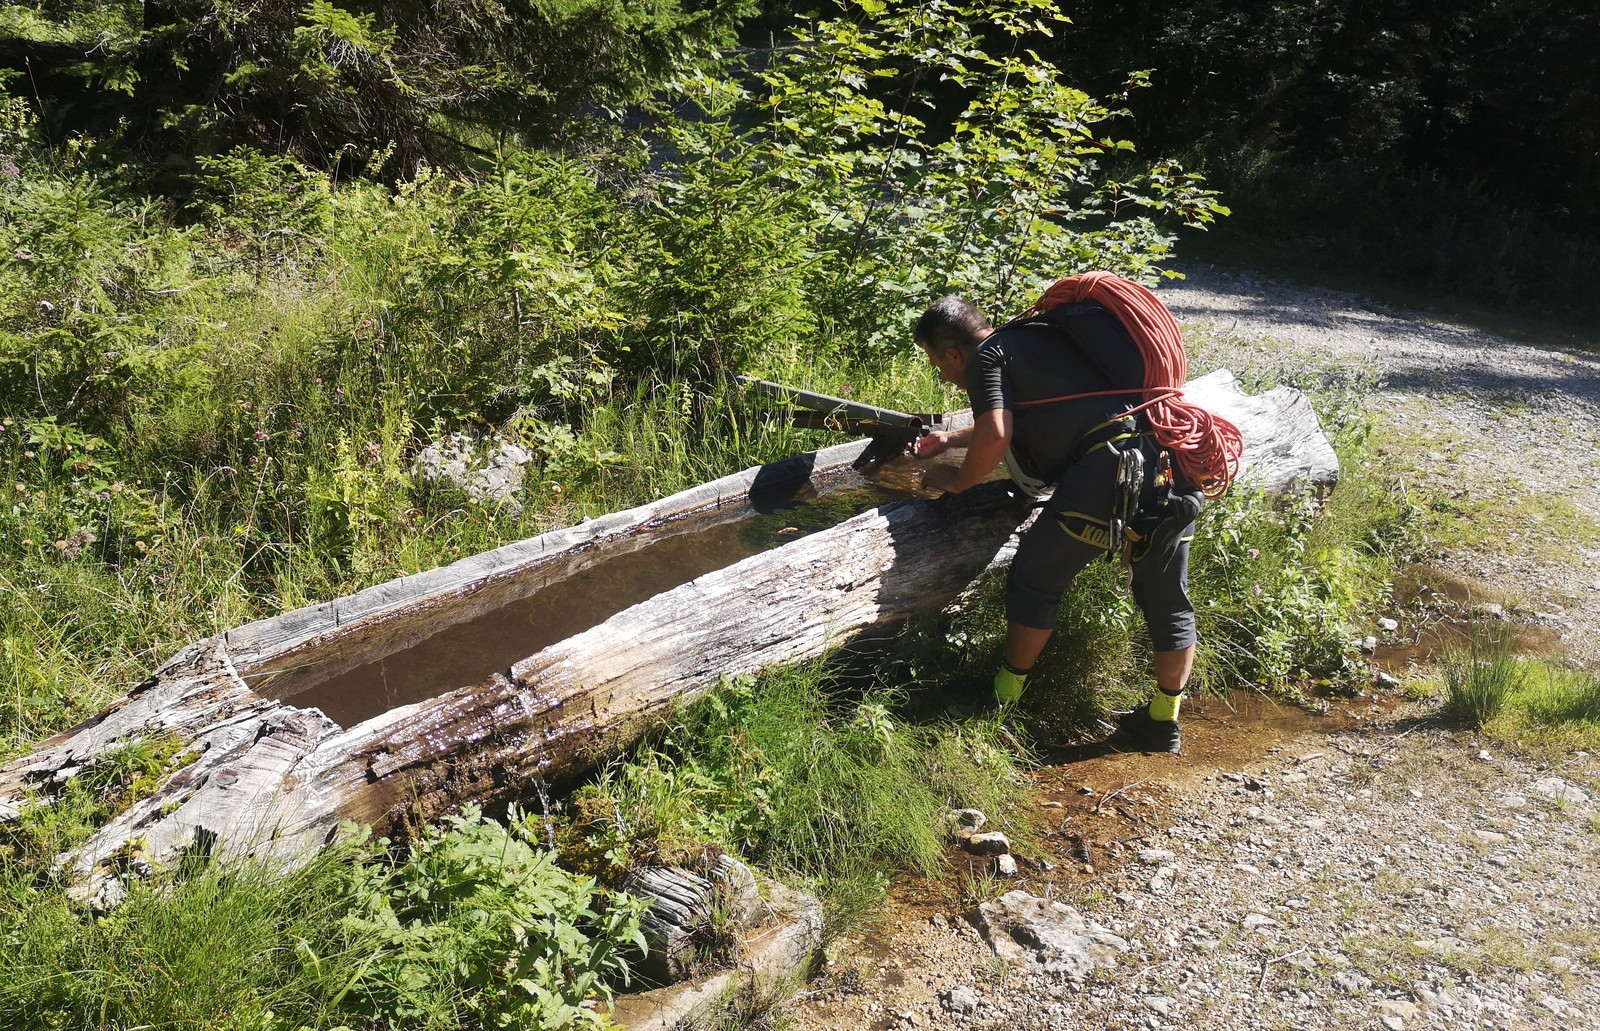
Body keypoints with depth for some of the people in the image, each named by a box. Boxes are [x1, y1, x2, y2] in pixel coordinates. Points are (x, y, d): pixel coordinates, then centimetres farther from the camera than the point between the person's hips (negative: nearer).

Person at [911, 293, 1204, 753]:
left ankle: (1003, 696, 25)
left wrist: (957, 481, 6)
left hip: (1112, 467, -8)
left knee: (1035, 580, 11)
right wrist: (952, 438, 48)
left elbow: (995, 436, -12)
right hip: (1174, 466, 8)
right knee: (1169, 602, 18)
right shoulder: (1038, 336, 29)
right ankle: (1163, 722, 32)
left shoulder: (987, 357, 4)